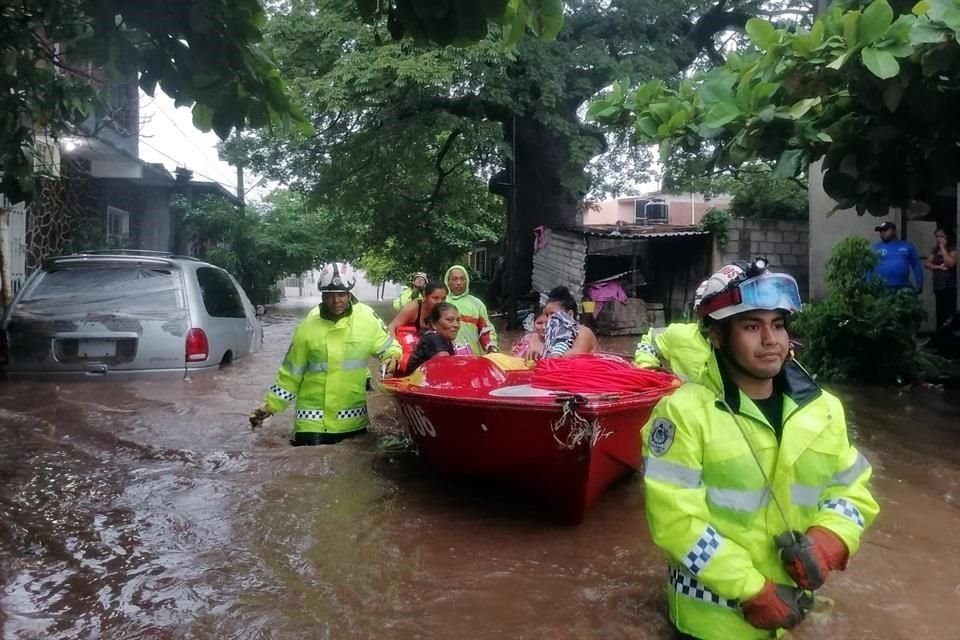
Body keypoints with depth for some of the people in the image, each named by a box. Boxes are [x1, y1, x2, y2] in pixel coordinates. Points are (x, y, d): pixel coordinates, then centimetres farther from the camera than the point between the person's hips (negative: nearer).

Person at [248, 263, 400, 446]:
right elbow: (290, 374, 4)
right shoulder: (307, 327, -3)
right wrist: (270, 405, 3)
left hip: (353, 420, 1)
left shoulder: (367, 319, -3)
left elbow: (389, 346, 11)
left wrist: (392, 357, -12)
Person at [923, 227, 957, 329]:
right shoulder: (935, 249, 17)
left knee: (948, 314, -13)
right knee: (940, 314, 8)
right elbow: (926, 263, 8)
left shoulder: (953, 249, -3)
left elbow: (950, 264, -17)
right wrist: (938, 267, -9)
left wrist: (943, 247, -11)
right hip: (938, 286, 7)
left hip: (949, 286, -7)